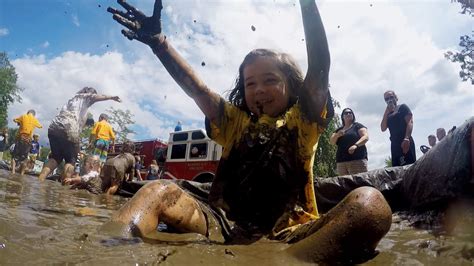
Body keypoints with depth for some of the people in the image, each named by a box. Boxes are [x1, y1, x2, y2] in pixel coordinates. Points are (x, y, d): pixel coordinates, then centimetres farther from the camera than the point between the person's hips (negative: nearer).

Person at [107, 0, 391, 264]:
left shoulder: (302, 122, 12)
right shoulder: (236, 122, 20)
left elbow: (320, 66, -1)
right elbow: (196, 88, 10)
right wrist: (158, 40, 3)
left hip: (288, 235, -2)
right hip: (226, 227, 3)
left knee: (370, 204, -29)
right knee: (157, 192, -14)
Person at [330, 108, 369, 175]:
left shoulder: (358, 126, 11)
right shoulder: (339, 130, 23)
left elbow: (366, 137, -3)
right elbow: (331, 141, 12)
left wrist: (356, 145, -21)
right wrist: (337, 135, -10)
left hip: (357, 160, -4)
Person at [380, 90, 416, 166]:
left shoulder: (403, 107, 8)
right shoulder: (388, 114, 23)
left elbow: (410, 122, -6)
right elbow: (383, 128, 8)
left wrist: (406, 138, -21)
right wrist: (386, 112, 6)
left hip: (405, 142, -6)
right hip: (394, 144, 6)